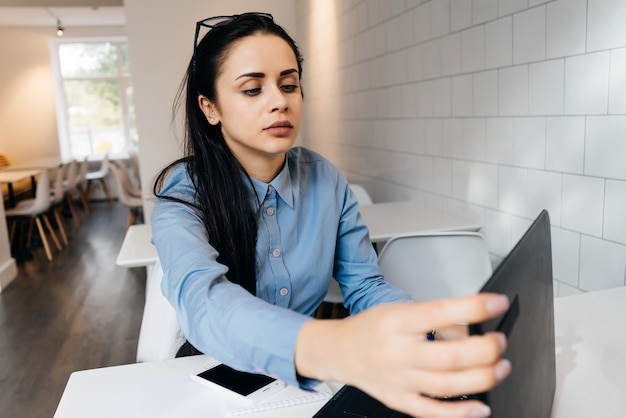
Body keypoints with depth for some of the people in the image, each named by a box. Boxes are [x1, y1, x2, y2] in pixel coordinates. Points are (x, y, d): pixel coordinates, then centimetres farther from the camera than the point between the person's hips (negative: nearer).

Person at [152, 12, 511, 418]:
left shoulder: (328, 182, -3)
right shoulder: (182, 193, -15)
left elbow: (364, 286, -3)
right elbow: (201, 300, -34)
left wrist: (443, 325, -25)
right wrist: (335, 347, -54)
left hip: (309, 379, 2)